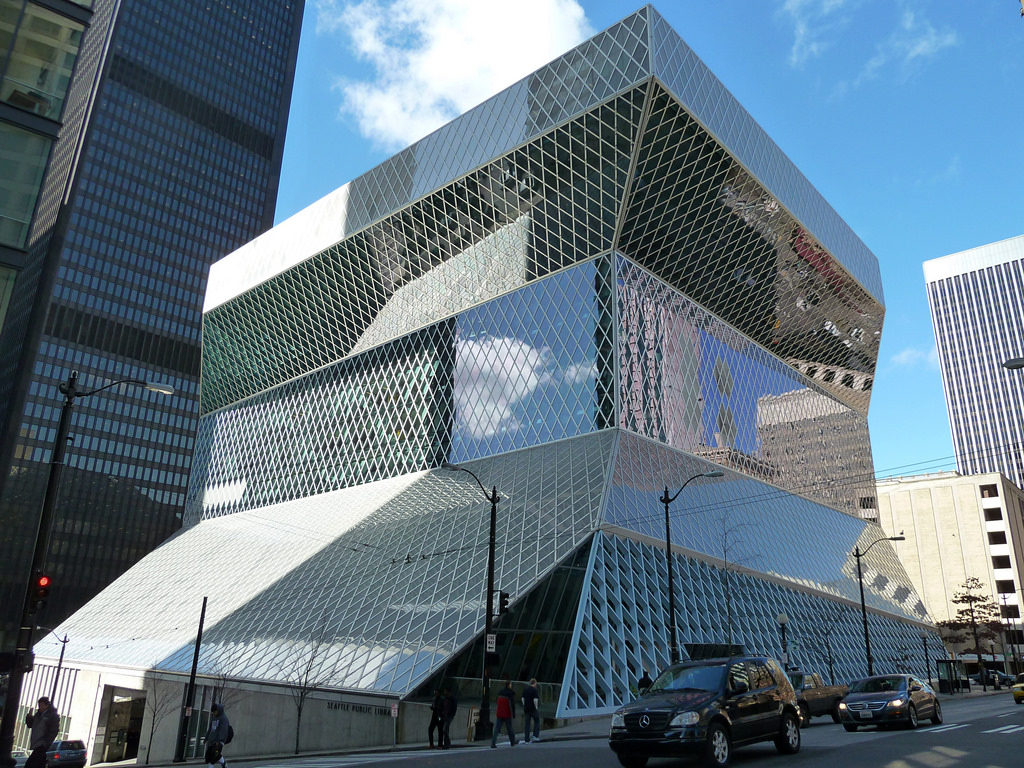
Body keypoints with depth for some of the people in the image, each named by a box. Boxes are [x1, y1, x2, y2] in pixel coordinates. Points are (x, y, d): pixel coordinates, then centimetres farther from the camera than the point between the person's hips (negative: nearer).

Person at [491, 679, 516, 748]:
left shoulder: (500, 691, 7)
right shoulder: (511, 692, -9)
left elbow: (497, 703, 13)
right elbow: (513, 704, -9)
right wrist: (513, 714, -1)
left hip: (499, 714, 4)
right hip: (507, 714, -4)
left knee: (497, 728, 1)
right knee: (510, 728, 12)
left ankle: (493, 743, -12)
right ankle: (512, 743, 26)